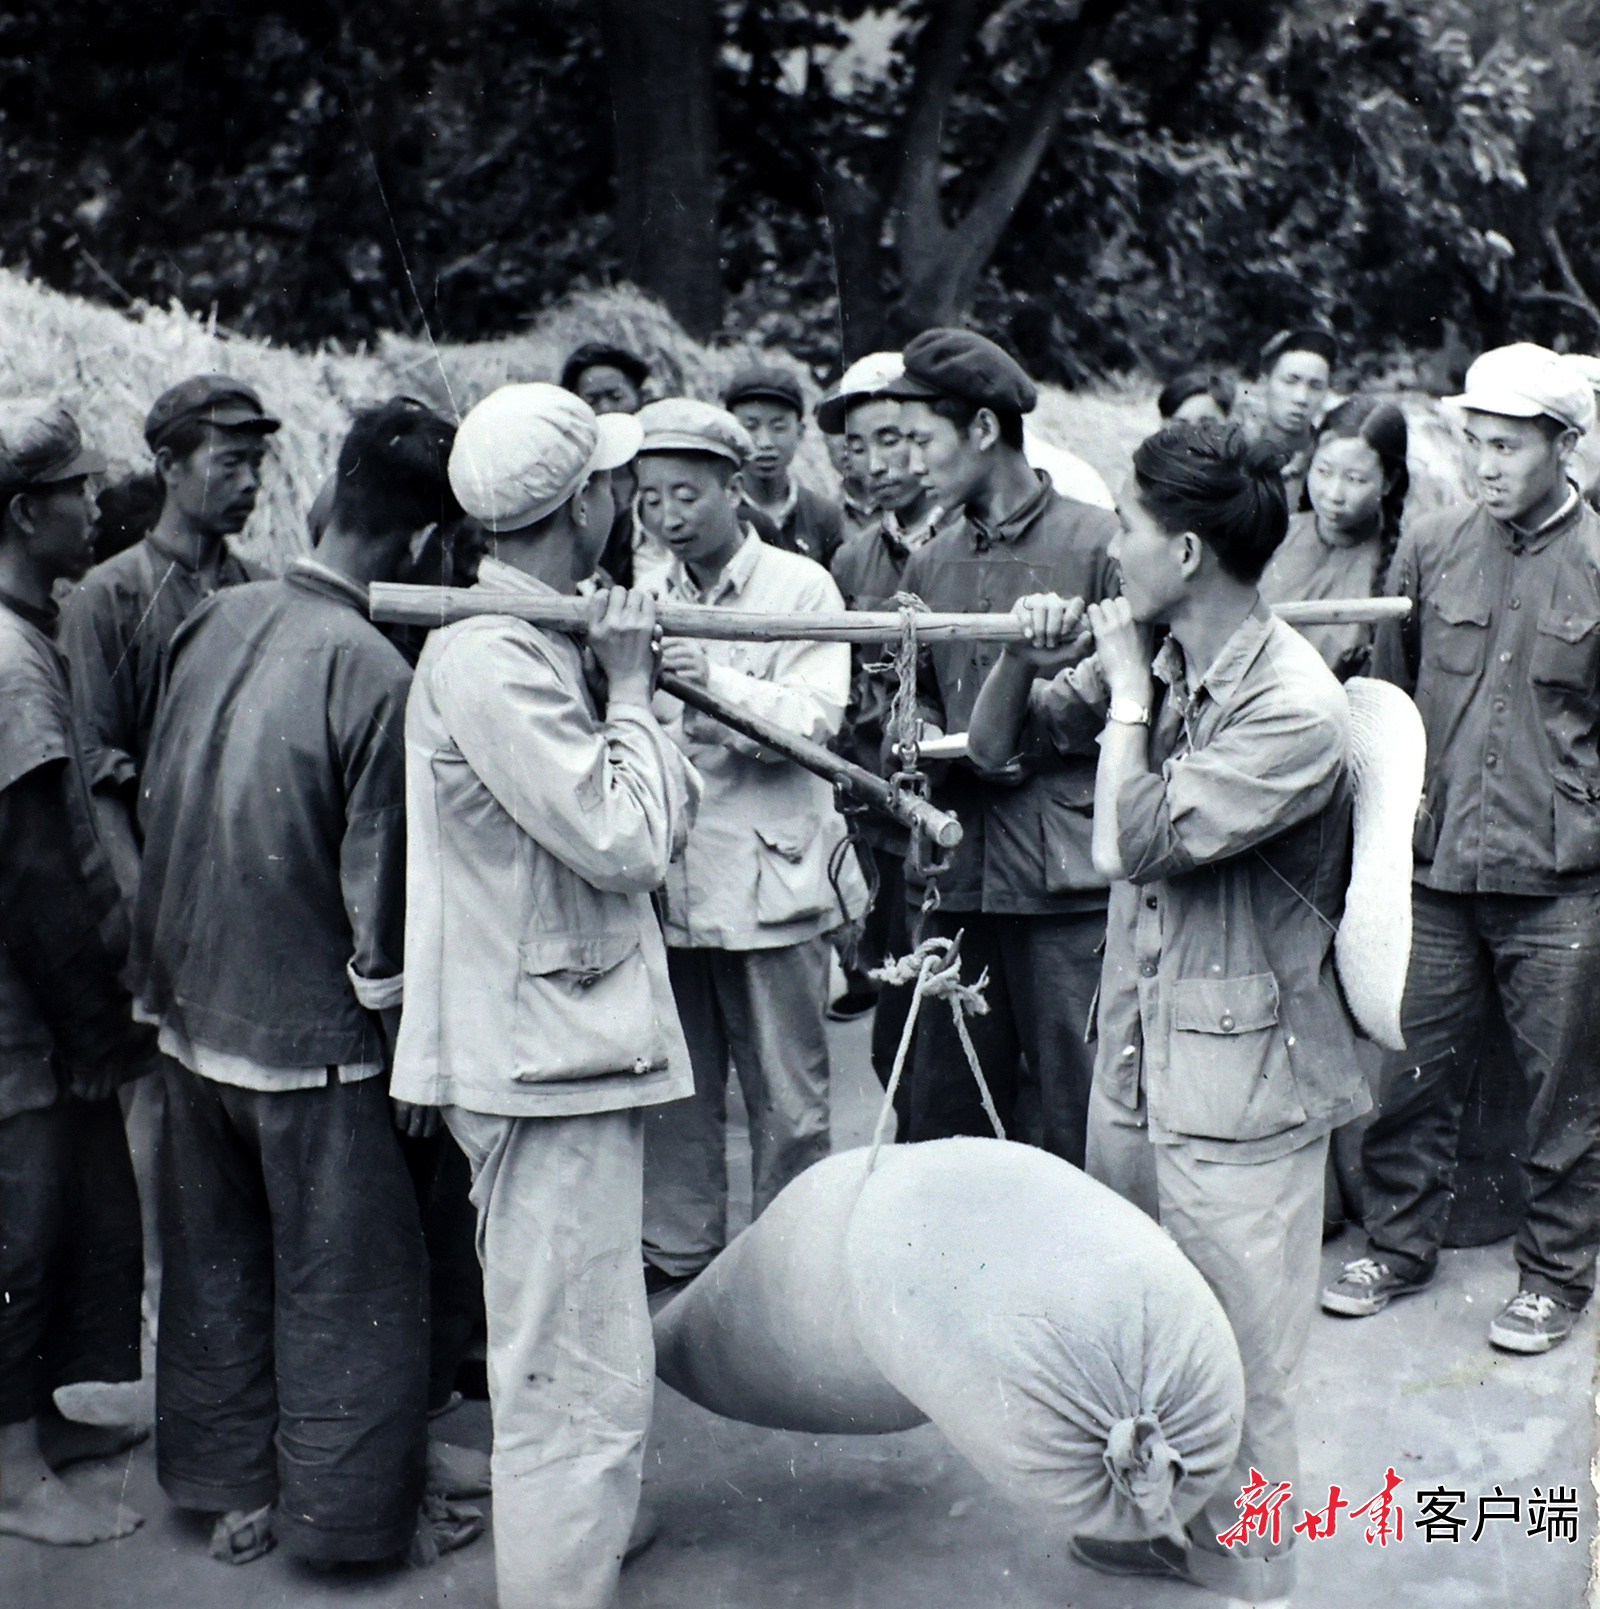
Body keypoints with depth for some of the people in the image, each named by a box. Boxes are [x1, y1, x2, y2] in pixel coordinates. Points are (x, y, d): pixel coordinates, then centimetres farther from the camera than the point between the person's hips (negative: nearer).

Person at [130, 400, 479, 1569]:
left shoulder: (216, 622, -2)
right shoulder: (374, 672, -20)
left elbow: (158, 800, 7)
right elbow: (378, 883, -16)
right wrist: (407, 1040, -4)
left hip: (193, 1010, 7)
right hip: (310, 1028, -6)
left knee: (216, 1260, 19)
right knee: (347, 1283, 10)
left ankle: (235, 1493, 33)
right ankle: (354, 1513, 23)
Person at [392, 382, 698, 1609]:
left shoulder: (540, 640, 12)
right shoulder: (491, 656, -19)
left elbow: (666, 818, 13)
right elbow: (621, 841, -23)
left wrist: (628, 682, 1)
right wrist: (631, 686, -12)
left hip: (571, 1040, 11)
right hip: (545, 1052, -11)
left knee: (567, 1368, 25)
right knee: (583, 1382, -4)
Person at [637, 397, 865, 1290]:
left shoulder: (800, 586, 0)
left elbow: (817, 721, -14)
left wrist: (716, 686, -29)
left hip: (770, 885, -3)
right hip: (663, 885, 4)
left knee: (789, 1103, 4)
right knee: (671, 1098, 11)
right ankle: (676, 1268, 25)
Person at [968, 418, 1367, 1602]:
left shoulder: (1294, 710, -21)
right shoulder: (1155, 656, 3)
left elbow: (1128, 842, -25)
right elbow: (998, 741, 11)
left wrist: (1126, 686, -14)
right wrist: (1027, 656, -9)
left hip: (1240, 1078, -8)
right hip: (1139, 1056, 8)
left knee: (1234, 1370, 5)